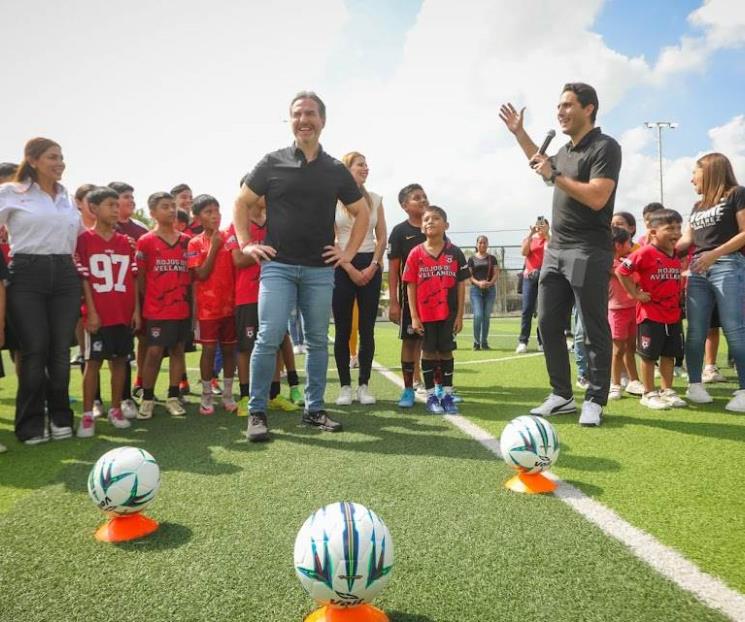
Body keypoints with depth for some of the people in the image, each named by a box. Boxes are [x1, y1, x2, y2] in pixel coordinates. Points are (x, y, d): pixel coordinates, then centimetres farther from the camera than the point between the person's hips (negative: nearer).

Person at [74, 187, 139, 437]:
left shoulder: (127, 242, 10)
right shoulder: (84, 239, -2)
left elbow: (133, 278, 10)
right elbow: (83, 279, -5)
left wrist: (136, 310, 5)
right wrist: (91, 312, -11)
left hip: (124, 312, 4)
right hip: (98, 314, -4)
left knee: (120, 360, 8)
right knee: (93, 361, 1)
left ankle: (116, 409, 20)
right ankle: (87, 415, 8)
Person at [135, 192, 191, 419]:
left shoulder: (186, 241, 8)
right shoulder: (146, 241, -3)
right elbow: (140, 277, 0)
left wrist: (191, 300, 6)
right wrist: (148, 301, 0)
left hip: (182, 307, 4)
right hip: (157, 309, -4)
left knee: (178, 350, 9)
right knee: (154, 352, -2)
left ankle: (173, 398, 19)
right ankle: (147, 399, 12)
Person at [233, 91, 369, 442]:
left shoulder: (336, 171, 9)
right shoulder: (272, 163, 4)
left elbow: (362, 212, 17)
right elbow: (242, 202, 12)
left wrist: (350, 252, 8)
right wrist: (245, 243, 2)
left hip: (320, 269, 3)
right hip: (278, 266, -2)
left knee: (317, 341, 7)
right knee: (269, 338, -10)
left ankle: (314, 409, 19)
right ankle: (257, 412, 3)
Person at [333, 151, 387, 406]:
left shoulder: (375, 199, 11)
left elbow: (382, 236, 9)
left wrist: (373, 266, -5)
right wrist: (350, 269, -11)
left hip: (370, 266, 3)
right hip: (342, 266, -3)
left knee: (367, 329, 2)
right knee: (342, 329, 0)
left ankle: (364, 385, 10)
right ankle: (345, 386, 9)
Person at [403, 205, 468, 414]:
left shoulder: (455, 253, -1)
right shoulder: (416, 254, -3)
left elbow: (461, 285, 1)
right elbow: (411, 286, -2)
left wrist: (460, 315, -2)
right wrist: (414, 316, -6)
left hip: (448, 313, 1)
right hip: (425, 313, 0)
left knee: (446, 351, 8)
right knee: (428, 351, 8)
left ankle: (447, 394, 20)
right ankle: (431, 395, 19)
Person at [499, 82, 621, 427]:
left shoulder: (605, 147, -9)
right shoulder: (566, 150, 16)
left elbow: (597, 198, -22)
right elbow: (543, 167, 39)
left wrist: (555, 175, -17)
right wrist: (519, 133, 32)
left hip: (588, 253, -9)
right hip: (555, 250, 9)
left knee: (594, 330, 0)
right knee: (548, 324, 9)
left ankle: (594, 400, 10)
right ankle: (562, 395, 19)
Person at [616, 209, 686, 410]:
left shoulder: (676, 256, 8)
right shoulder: (646, 253, -15)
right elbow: (621, 271, -18)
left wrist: (679, 297, 11)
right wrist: (635, 294, -15)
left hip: (673, 314, 7)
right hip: (650, 314, -7)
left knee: (669, 354, 13)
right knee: (649, 355, 3)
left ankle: (667, 391, 25)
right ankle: (649, 393, 14)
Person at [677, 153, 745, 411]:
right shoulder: (698, 206, 23)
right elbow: (687, 240, 20)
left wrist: (715, 254, -16)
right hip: (697, 270, 6)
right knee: (695, 331, 3)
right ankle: (695, 384, 10)